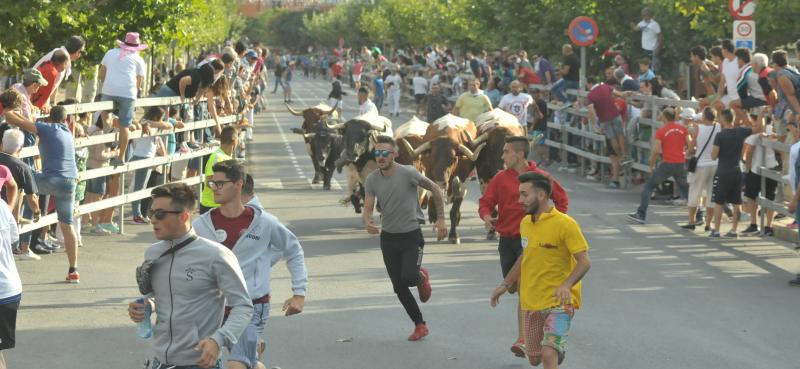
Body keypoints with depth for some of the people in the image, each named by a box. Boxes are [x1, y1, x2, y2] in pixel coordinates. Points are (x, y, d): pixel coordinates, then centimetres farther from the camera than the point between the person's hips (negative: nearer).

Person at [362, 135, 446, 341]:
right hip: (388, 238, 4)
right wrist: (367, 223, -28)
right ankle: (419, 325, 20)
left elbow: (435, 190, -3)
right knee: (399, 288, 4)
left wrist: (440, 219, -5)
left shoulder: (408, 173, -14)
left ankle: (422, 277, 16)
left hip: (411, 235, -4)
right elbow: (367, 209, -5)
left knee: (408, 277, -22)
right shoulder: (372, 180, -2)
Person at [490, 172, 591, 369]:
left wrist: (566, 285, -35)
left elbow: (584, 262, -19)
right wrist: (505, 284, 24)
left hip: (559, 302, -7)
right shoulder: (525, 223, 7)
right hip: (532, 303, 7)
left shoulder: (565, 224, -15)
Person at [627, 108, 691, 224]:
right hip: (680, 164, 4)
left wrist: (651, 165, 0)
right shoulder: (683, 129, 3)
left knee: (649, 186, 6)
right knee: (685, 189, 22)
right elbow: (691, 145, -2)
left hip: (667, 164, -4)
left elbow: (656, 150, -12)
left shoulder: (661, 131, -7)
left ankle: (641, 215, 0)